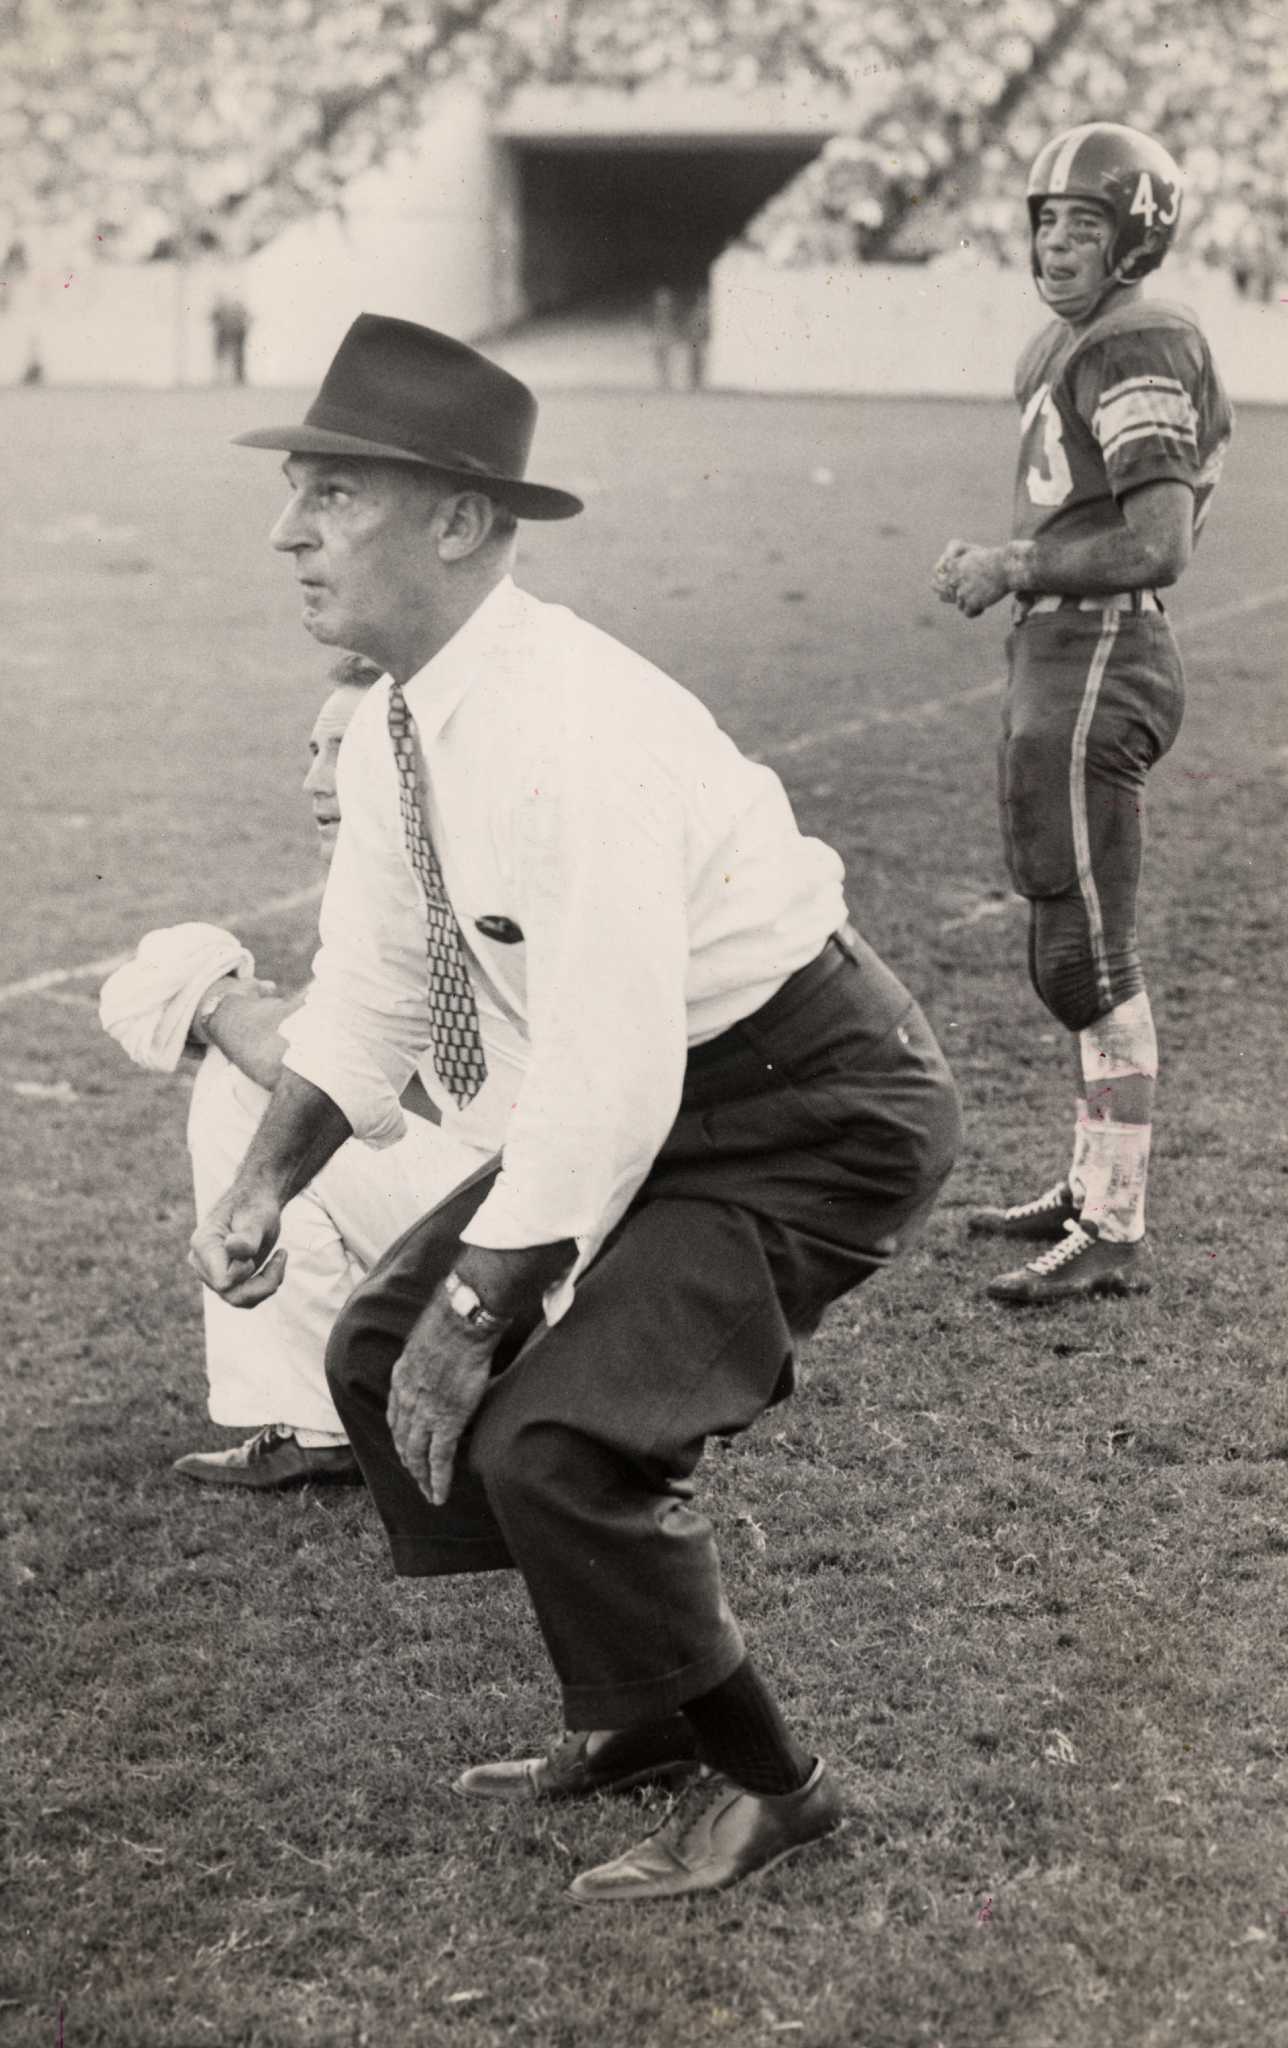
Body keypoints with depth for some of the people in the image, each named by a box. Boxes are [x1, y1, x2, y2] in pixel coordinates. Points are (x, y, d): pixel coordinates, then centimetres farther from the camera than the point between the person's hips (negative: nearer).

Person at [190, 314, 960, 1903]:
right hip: (655, 1094, 9)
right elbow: (372, 991, 9)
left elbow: (606, 1079, -31)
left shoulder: (569, 732, -31)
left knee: (549, 1432, -20)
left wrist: (475, 1311, -23)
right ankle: (641, 1716, 22)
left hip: (812, 1115, -9)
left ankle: (764, 1784, 5)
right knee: (382, 1354, 7)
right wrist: (263, 1186, -2)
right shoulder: (396, 728, -2)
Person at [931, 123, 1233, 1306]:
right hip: (1064, 663, 11)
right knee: (1076, 943, 17)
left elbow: (1155, 547, -23)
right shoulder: (1073, 346, 16)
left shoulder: (1134, 352, -15)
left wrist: (1010, 569, -14)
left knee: (1088, 954, -8)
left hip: (1096, 667, -11)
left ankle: (1115, 1235, -4)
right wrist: (1006, 565, 13)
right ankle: (1095, 1186, 29)